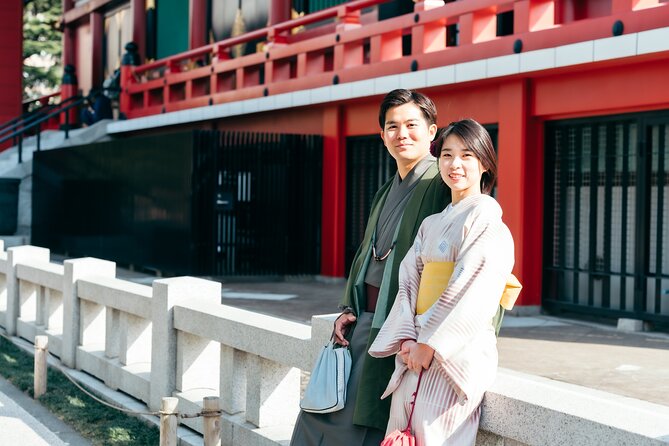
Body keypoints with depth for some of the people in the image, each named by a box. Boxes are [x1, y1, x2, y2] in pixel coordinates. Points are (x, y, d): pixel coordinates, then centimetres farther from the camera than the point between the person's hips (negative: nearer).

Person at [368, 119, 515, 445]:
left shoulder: (486, 218, -5)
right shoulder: (431, 224, 17)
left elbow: (472, 289, -14)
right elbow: (409, 281, 10)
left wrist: (430, 344, -15)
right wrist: (407, 339, -5)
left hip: (456, 352, -7)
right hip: (417, 348, 7)